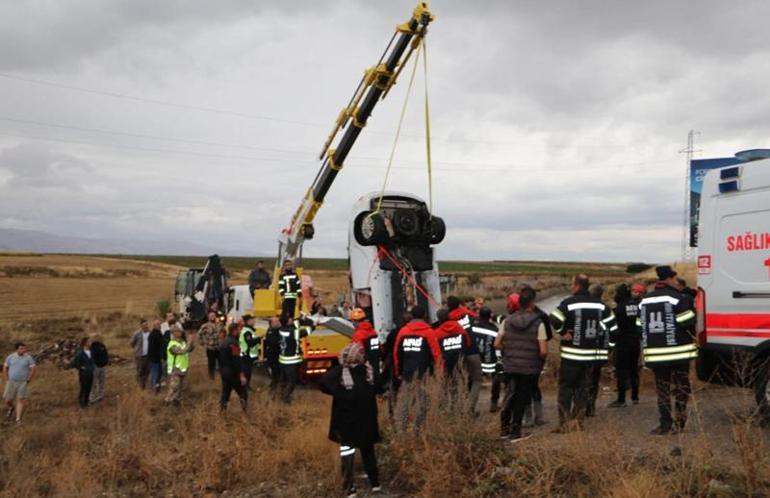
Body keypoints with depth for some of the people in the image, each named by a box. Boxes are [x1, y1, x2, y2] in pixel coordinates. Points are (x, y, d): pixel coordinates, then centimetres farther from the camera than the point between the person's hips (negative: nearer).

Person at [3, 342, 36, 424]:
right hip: (11, 382, 2)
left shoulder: (29, 357, -10)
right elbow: (5, 368, 5)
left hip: (23, 383, -2)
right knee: (7, 400, 3)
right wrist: (7, 381, -1)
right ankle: (11, 408, 36)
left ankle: (18, 419, 0)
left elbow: (33, 370, -7)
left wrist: (27, 382, -10)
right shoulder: (10, 357, -4)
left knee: (21, 400, -6)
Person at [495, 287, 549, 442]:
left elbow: (497, 344, -1)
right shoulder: (538, 323, -13)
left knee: (510, 396, 19)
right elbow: (543, 351, -16)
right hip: (529, 368, -3)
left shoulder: (507, 321, -2)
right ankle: (515, 432, 14)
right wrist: (540, 359, 4)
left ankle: (505, 428, 25)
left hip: (509, 366, 3)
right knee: (522, 399, 9)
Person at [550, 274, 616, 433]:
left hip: (572, 353, -4)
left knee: (565, 386, 5)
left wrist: (563, 333, -8)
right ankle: (578, 420, 14)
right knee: (583, 387, 14)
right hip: (591, 353, 5)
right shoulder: (599, 304, 4)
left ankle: (565, 422, 0)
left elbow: (555, 320, -23)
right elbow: (611, 321, 6)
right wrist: (597, 332, 9)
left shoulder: (569, 303, -13)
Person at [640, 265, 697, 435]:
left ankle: (666, 424, 6)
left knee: (662, 388, 9)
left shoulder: (644, 301, 11)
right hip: (678, 351, -5)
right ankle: (679, 422, 2)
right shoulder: (677, 298, -9)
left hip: (655, 352, 5)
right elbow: (688, 323, -13)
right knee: (681, 386, 6)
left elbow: (641, 327, 13)